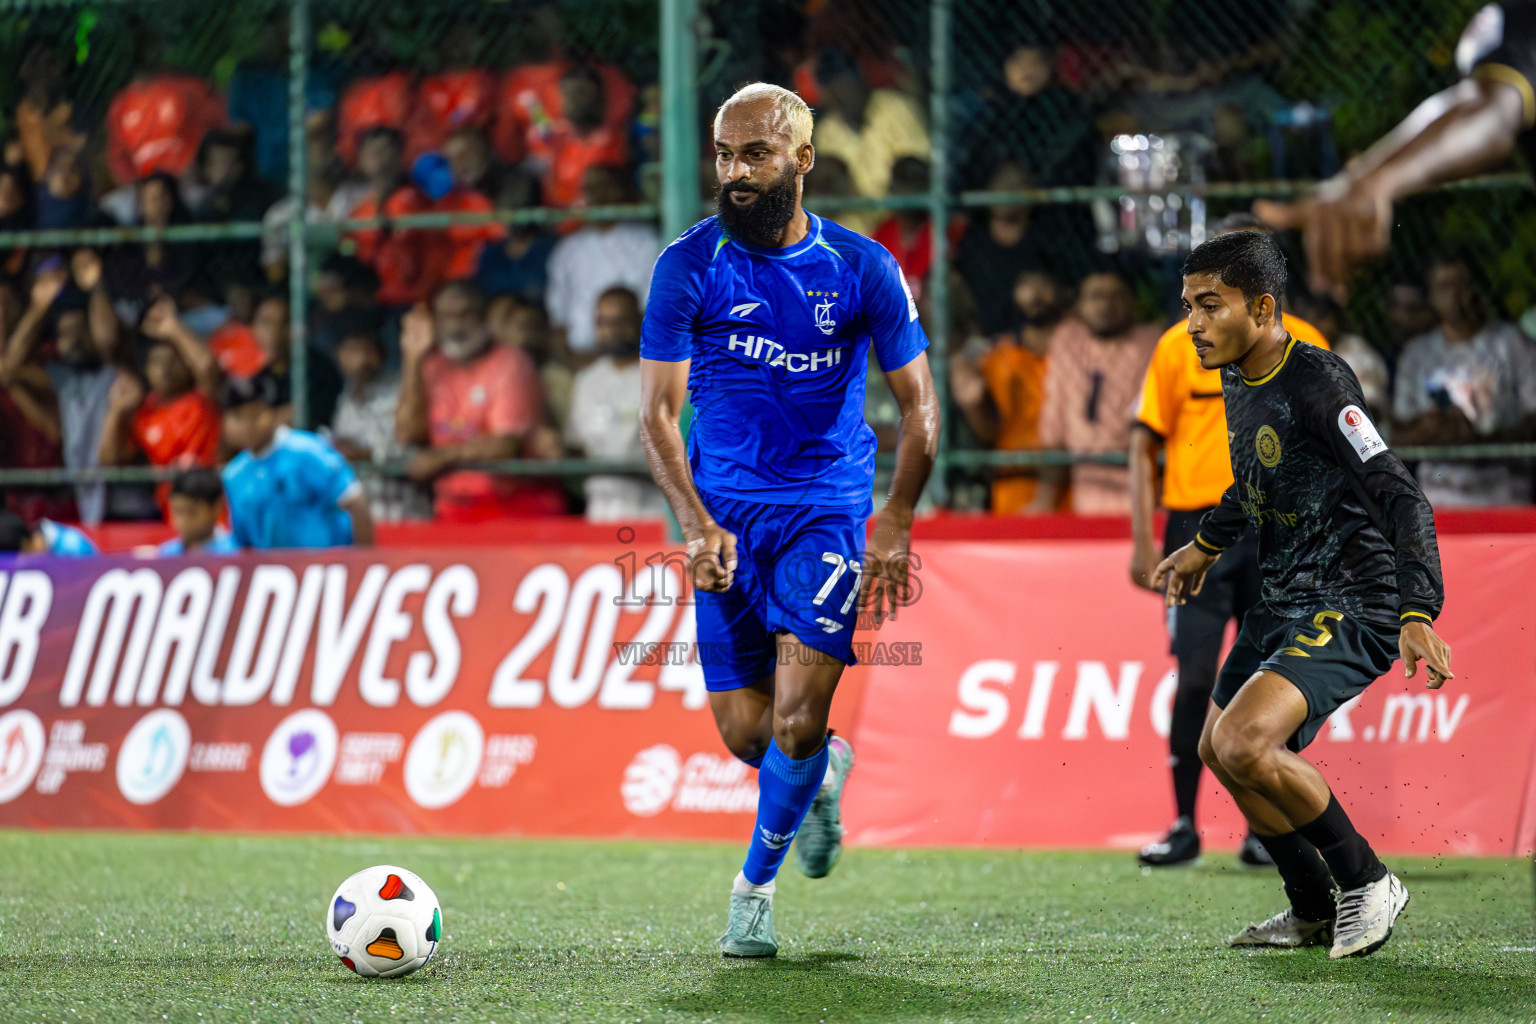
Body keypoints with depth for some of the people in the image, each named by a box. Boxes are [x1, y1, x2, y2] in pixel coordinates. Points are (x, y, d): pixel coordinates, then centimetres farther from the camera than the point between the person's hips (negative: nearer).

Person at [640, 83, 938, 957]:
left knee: (799, 717, -14)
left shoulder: (863, 269, -3)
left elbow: (919, 403, 4)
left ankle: (755, 887, 8)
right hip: (728, 515, 1)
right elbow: (660, 409, -4)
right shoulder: (689, 267, -4)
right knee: (746, 733, -1)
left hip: (828, 510, -1)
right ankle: (824, 771, 34)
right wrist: (697, 522, -18)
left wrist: (896, 519, -8)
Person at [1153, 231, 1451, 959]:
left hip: (1353, 606, -10)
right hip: (1285, 601, 10)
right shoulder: (1237, 379, 5)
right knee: (1219, 749, 17)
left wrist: (1419, 615, -37)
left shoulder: (1317, 385, -23)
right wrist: (1206, 545, 38)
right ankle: (1316, 911, 34)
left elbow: (1403, 499, -28)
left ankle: (1367, 883, -6)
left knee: (1246, 743, -25)